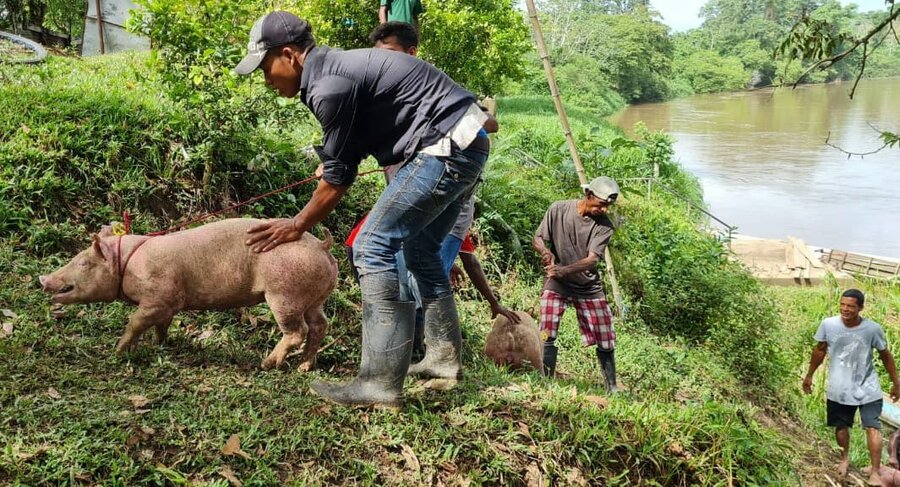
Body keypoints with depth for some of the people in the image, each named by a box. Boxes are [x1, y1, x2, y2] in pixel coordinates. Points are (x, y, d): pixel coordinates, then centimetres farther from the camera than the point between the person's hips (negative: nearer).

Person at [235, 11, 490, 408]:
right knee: (418, 248, 20)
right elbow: (346, 159, 21)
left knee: (374, 248, -10)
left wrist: (298, 226, 6)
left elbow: (338, 177, -6)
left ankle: (380, 383, -9)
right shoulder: (338, 67, 16)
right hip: (466, 143, 11)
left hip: (446, 148, -11)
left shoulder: (330, 86, -14)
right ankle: (444, 357, 29)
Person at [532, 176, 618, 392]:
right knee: (547, 335, -13)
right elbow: (538, 238, -7)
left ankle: (612, 387, 22)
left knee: (606, 339, 6)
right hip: (556, 284, -1)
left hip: (589, 286, 2)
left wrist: (563, 270, -39)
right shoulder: (559, 209, -12)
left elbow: (592, 259, -22)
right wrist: (545, 252, -31)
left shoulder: (604, 226, -12)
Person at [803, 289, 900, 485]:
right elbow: (820, 351, 3)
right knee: (841, 427, 15)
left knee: (872, 428, -10)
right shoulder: (828, 325, -14)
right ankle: (845, 457, 42)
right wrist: (809, 375, 11)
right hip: (839, 390, 1)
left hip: (867, 388, -1)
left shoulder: (873, 329, -15)